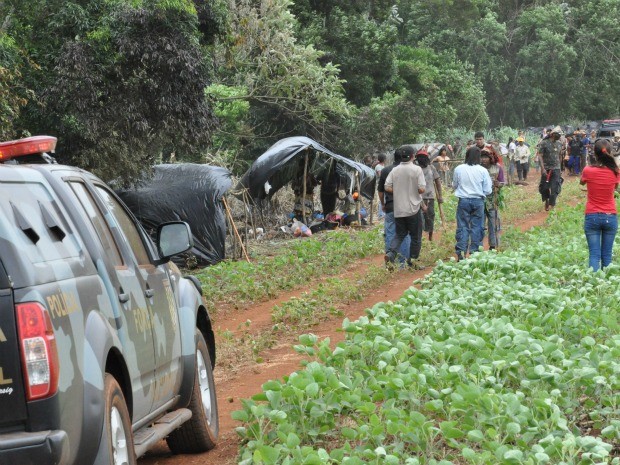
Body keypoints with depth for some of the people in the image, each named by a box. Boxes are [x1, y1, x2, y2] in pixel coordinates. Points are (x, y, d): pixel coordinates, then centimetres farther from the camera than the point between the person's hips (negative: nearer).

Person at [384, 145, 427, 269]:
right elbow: (422, 189, -15)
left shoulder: (395, 170, 1)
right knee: (415, 236, 10)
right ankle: (412, 260, 13)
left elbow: (387, 188, -2)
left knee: (399, 234, 14)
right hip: (413, 208, -4)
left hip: (398, 209, 4)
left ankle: (390, 253, -9)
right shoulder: (417, 170, -10)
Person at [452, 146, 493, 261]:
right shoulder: (483, 171, -7)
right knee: (477, 227, 8)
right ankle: (474, 252, 9)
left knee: (462, 227, 5)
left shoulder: (459, 169, -5)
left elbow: (454, 185, 9)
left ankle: (461, 253, 0)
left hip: (463, 201, 0)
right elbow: (487, 190, -1)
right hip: (478, 201, 0)